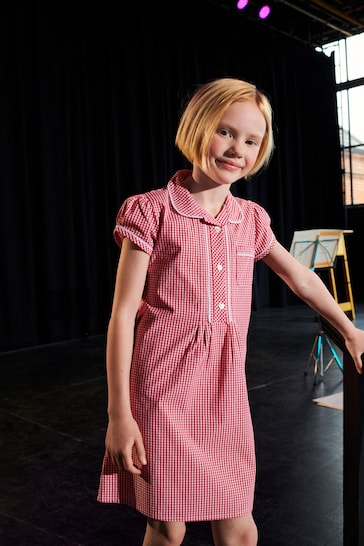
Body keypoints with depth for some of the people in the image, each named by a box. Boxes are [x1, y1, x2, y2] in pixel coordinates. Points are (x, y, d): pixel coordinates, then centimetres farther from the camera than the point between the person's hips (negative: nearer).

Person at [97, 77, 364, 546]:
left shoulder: (251, 220, 7)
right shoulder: (153, 211, -7)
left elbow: (302, 279, 21)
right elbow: (123, 314, -8)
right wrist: (119, 412, -9)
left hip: (225, 392, 4)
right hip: (165, 389, -4)